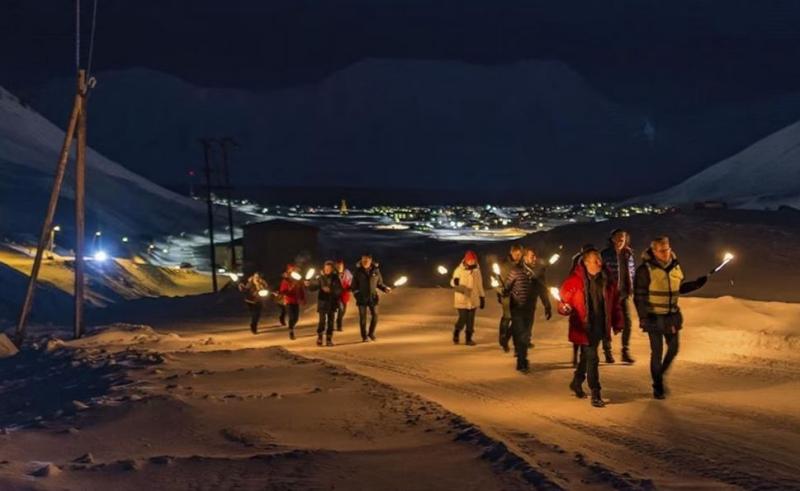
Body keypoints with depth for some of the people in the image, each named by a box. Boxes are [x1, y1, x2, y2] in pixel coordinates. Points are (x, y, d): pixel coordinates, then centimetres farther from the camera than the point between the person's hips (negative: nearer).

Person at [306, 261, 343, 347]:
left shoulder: (335, 278, 1)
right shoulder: (321, 278, -1)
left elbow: (339, 290, -5)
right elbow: (314, 286, -13)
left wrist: (330, 290, -19)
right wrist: (309, 285, -33)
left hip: (332, 303, 2)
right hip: (322, 302, -2)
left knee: (331, 322, 5)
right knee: (322, 321, -10)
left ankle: (329, 340, 14)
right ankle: (319, 338, 4)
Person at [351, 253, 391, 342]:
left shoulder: (376, 270, 0)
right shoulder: (358, 271, -3)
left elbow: (379, 283, 9)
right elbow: (354, 284, 2)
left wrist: (385, 288, -8)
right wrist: (355, 293, -10)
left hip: (373, 297, 1)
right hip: (362, 298, -1)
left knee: (375, 316, 0)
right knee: (362, 317, 0)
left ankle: (371, 333, 21)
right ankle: (364, 336, 10)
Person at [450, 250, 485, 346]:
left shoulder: (477, 270, 4)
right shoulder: (459, 270, -8)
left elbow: (480, 285, 12)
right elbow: (452, 282, 2)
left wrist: (482, 298, 12)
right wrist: (456, 284, -22)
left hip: (473, 300, 4)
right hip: (461, 300, -4)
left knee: (470, 320, 5)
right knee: (462, 319, -7)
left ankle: (468, 339, 15)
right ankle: (456, 334, 18)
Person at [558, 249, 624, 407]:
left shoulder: (606, 281, 2)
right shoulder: (575, 280, -11)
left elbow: (615, 303, 10)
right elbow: (564, 298, -5)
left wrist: (617, 324, 11)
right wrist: (565, 308, -28)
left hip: (599, 327, 5)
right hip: (583, 327, -5)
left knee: (586, 356, 20)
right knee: (592, 358, -8)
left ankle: (576, 382, 41)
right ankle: (595, 393, 0)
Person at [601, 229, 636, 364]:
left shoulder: (628, 254, 5)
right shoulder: (605, 254, -9)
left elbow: (633, 270, 14)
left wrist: (631, 287, 5)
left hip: (624, 293, 4)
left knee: (628, 321, 1)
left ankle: (626, 352, 11)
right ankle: (607, 352, 15)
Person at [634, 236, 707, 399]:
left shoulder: (675, 267, 3)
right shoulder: (646, 270, -15)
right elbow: (639, 295, -13)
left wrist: (697, 283, 6)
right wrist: (642, 317, -17)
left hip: (672, 316, 6)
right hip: (654, 317, -5)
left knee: (673, 349, 11)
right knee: (657, 352, 1)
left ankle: (660, 375, 33)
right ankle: (657, 387, 14)